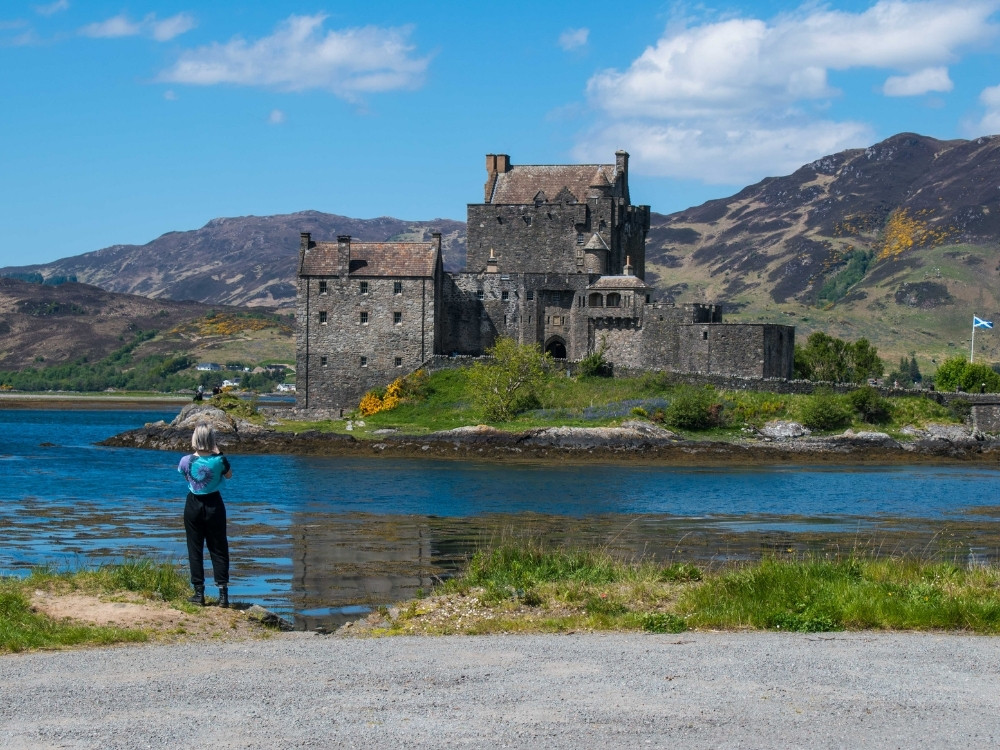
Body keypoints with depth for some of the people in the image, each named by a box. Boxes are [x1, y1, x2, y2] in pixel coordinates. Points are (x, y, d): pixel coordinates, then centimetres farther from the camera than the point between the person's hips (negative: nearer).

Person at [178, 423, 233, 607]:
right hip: (214, 505, 0)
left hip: (194, 505, 0)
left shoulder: (187, 461, -11)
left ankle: (199, 593, 8)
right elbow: (229, 475, 6)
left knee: (195, 549, 8)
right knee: (218, 549, 7)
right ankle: (223, 593, 1)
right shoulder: (219, 460, -14)